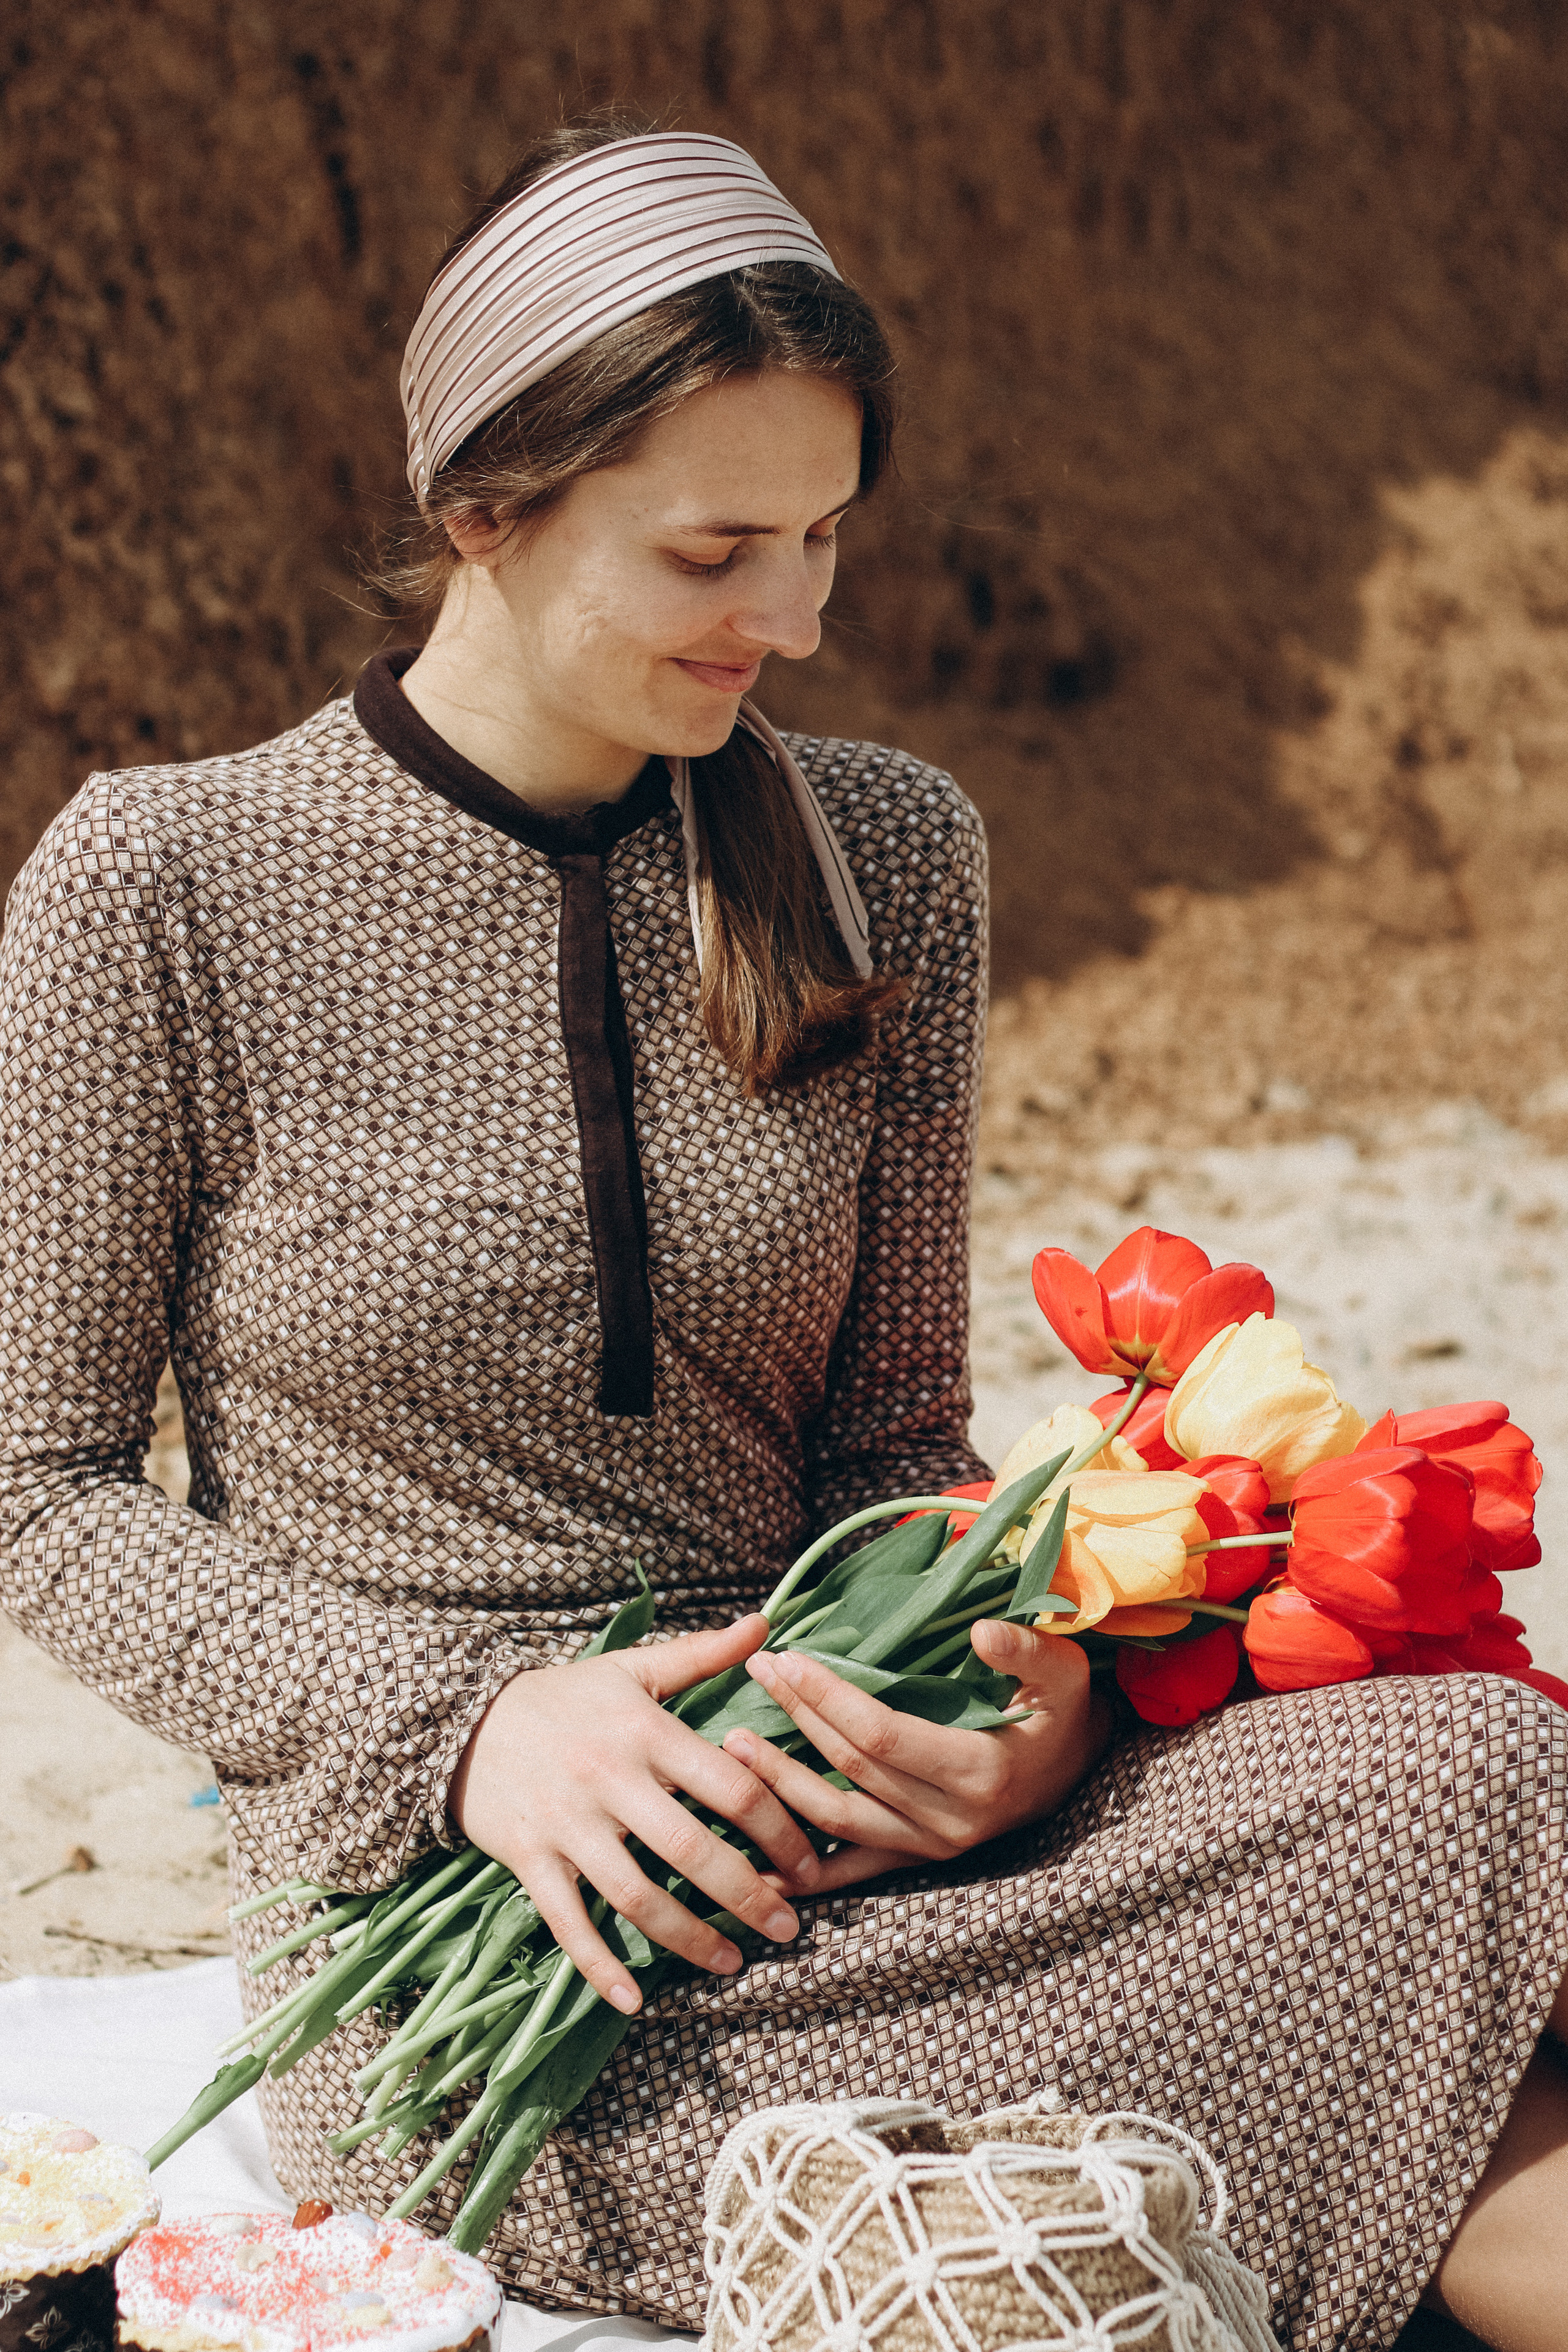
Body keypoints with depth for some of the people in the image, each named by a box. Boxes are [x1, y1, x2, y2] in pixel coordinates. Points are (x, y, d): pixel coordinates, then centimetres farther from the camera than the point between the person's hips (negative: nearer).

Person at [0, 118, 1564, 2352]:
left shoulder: (882, 860, 6)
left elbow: (895, 1429, 11)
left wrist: (1012, 1689, -11)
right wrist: (464, 1723, -15)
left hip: (833, 1847, 5)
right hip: (442, 1927, -5)